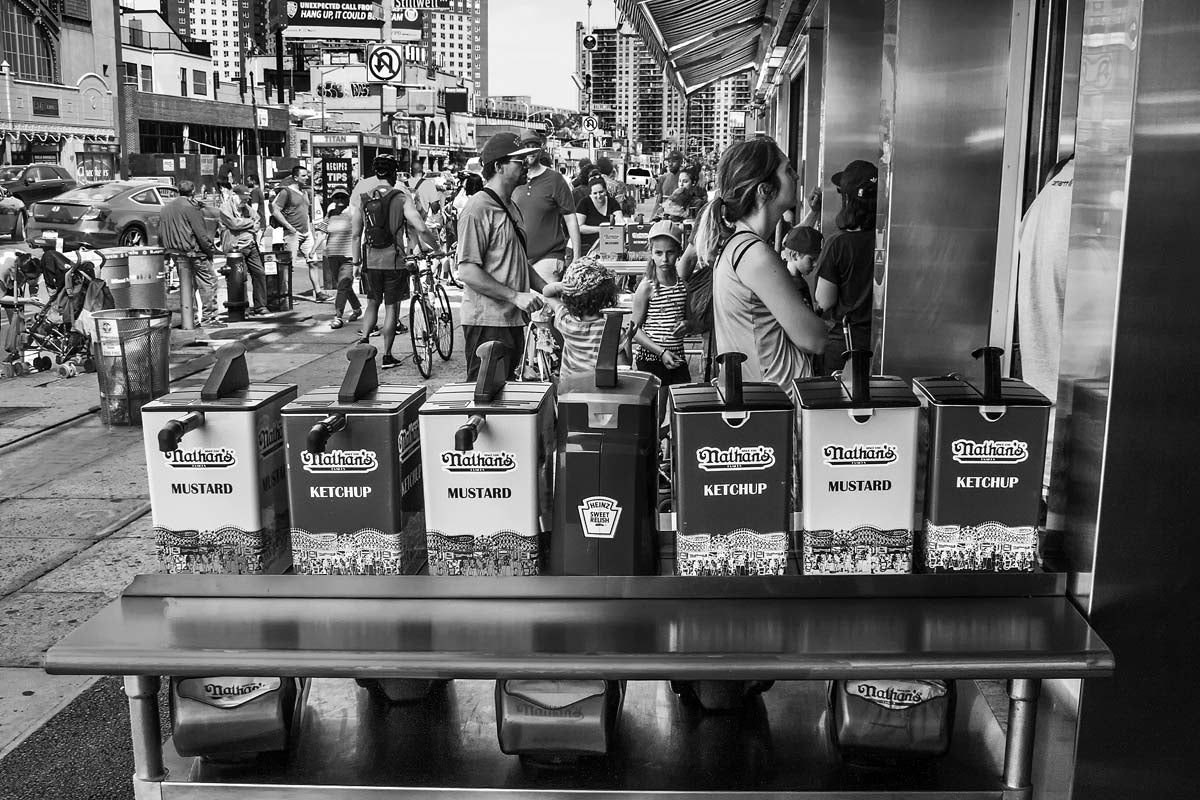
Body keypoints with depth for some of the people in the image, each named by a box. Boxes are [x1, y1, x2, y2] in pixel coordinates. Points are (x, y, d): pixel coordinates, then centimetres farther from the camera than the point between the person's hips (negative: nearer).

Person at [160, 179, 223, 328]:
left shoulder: (165, 207, 13)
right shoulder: (191, 207, -9)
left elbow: (160, 235, 15)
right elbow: (201, 234, -13)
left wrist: (168, 249, 23)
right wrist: (211, 250, -6)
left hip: (175, 253, 8)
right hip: (193, 251, -7)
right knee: (209, 282, -2)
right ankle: (209, 317, -5)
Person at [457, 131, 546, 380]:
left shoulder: (511, 207, 17)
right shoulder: (478, 209, -14)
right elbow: (467, 271, -20)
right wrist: (516, 296, -21)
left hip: (512, 319, 9)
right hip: (488, 321, -9)